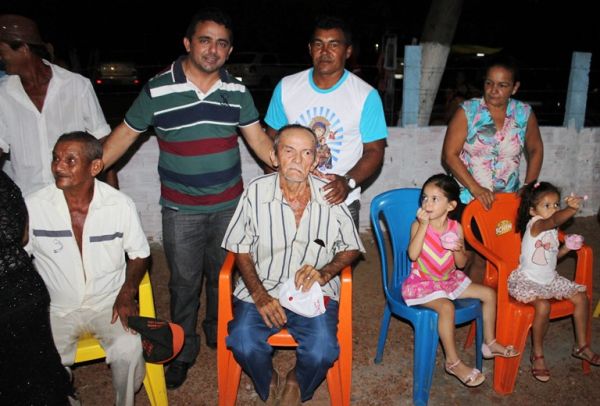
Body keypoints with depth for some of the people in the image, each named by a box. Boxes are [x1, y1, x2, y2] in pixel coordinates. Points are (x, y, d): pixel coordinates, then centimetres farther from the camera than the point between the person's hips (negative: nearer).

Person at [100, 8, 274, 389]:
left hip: (230, 206, 2)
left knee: (223, 276, 17)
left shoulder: (237, 91, 0)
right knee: (185, 282, 11)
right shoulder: (158, 90, -9)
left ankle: (219, 335, 41)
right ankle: (183, 350, 31)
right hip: (181, 209, -2)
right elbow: (122, 137, -3)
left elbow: (260, 141, 2)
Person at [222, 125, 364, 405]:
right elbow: (241, 250, 2)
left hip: (314, 292, 0)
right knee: (243, 343, -25)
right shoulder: (256, 192, -7)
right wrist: (259, 295, -10)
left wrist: (324, 273, -12)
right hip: (262, 289, 0)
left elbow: (350, 248, 7)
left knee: (322, 352, -23)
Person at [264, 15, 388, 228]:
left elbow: (374, 150, -5)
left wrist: (349, 182, -23)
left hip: (340, 202, -1)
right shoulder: (286, 87, 1)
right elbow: (273, 139, 7)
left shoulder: (366, 95, -6)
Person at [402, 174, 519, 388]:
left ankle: (489, 343, 24)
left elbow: (461, 264, -1)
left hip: (449, 279, 6)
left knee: (489, 293, 4)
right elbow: (413, 255, -31)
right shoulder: (419, 225, -15)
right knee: (446, 307, -32)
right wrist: (424, 225, -31)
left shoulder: (456, 227, -5)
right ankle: (453, 362, -14)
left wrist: (458, 249, -23)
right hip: (423, 283, -5)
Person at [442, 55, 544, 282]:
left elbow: (535, 150, 14)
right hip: (467, 199, -3)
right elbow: (449, 155, -12)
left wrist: (529, 187, 4)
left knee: (484, 258, 10)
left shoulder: (524, 114, 0)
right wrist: (476, 189, -20)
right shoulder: (468, 111, -9)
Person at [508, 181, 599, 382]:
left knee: (581, 298, 2)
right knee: (543, 306, -31)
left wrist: (566, 247, -2)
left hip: (551, 279, 9)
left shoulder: (553, 229, 6)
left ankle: (581, 346, 22)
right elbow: (554, 220, -45)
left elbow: (553, 255, 17)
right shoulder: (535, 224, -20)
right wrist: (572, 209, -62)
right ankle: (537, 354, -9)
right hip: (528, 281, -9)